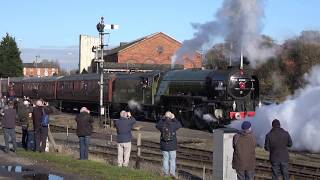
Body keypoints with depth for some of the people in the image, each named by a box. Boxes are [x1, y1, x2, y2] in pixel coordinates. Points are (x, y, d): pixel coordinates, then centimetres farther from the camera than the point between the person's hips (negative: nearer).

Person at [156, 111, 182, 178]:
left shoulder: (162, 125, -9)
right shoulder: (173, 124, -13)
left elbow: (157, 125, 14)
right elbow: (179, 125, 7)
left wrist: (162, 118, 10)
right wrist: (174, 118, 8)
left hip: (164, 146, 2)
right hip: (172, 146, -2)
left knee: (165, 159, 10)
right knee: (172, 160, 8)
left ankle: (166, 173, 12)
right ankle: (172, 172, 7)